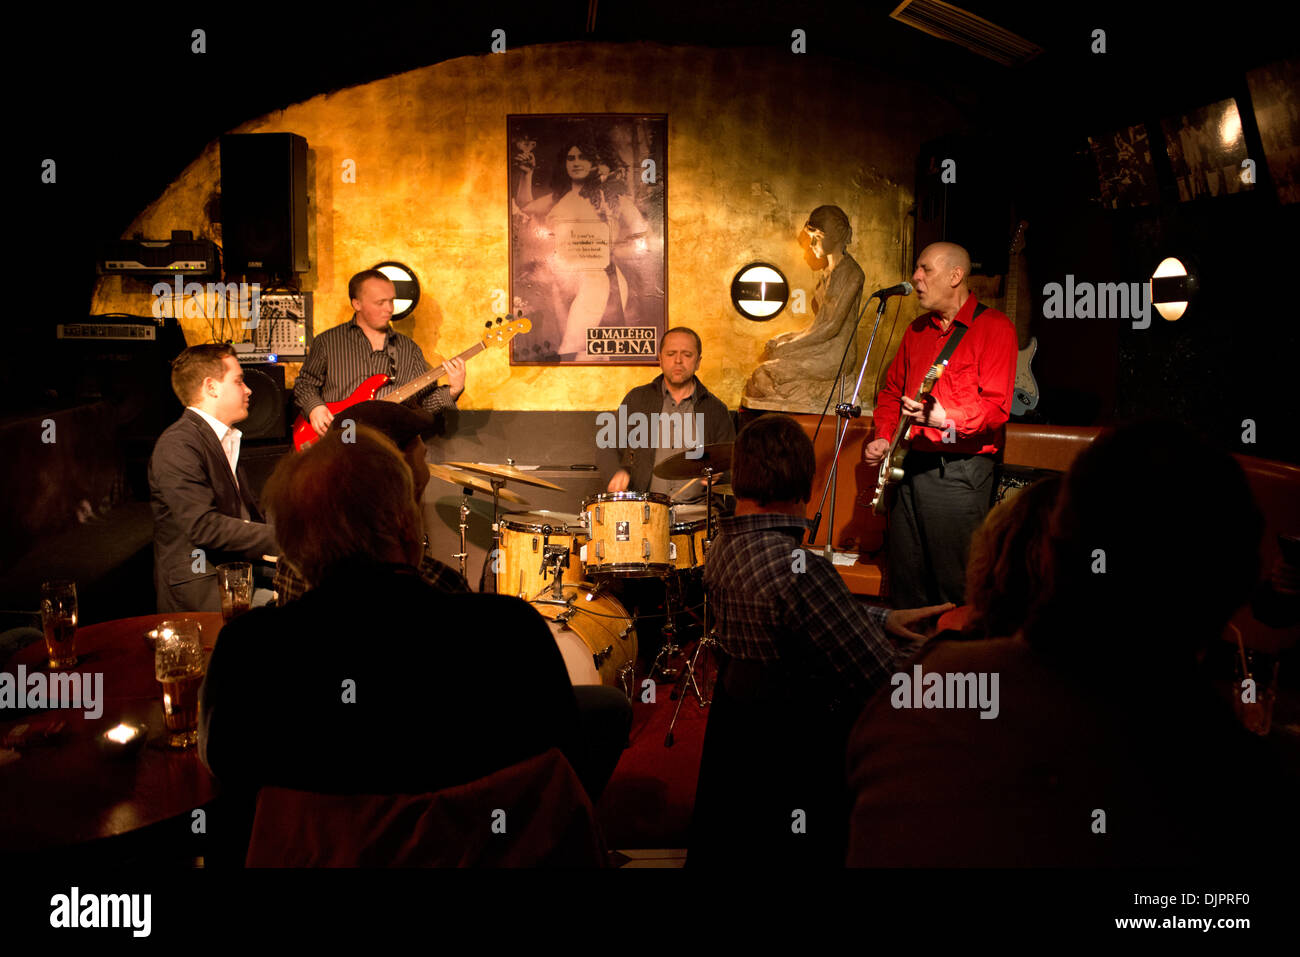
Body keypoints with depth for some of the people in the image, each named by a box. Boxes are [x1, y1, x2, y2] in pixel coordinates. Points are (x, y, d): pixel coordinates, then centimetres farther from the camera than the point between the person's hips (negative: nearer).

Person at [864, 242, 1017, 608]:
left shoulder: (994, 328, -5)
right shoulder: (917, 330, 18)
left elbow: (996, 407, -14)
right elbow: (892, 391, 25)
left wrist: (946, 419, -30)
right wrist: (883, 437, 8)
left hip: (959, 470, -7)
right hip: (908, 466, 7)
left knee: (956, 586, -5)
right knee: (904, 585, 11)